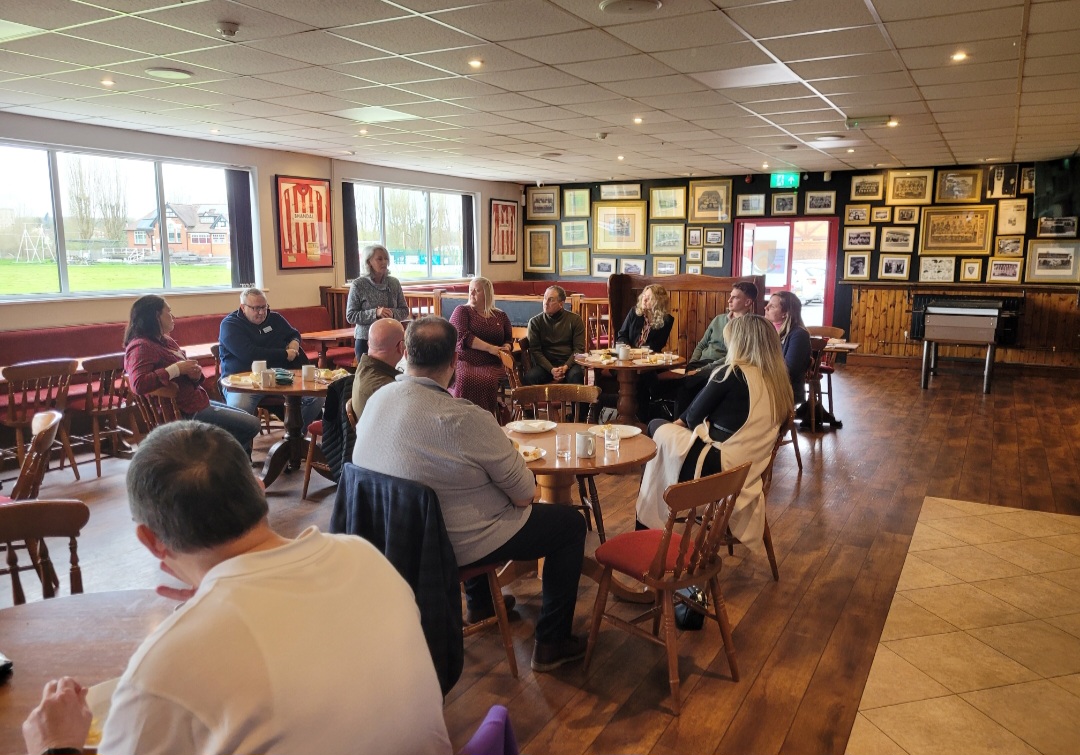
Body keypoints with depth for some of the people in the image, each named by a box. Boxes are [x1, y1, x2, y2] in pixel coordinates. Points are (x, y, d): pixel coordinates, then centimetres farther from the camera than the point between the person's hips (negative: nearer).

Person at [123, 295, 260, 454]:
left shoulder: (164, 340, 12)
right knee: (252, 425, -6)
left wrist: (195, 374, -6)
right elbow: (138, 384, -34)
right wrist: (176, 368, -27)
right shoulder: (141, 347, -17)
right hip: (186, 413, -10)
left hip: (197, 401, 10)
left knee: (248, 420, 22)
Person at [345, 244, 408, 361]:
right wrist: (375, 313, -19)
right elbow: (350, 316, -7)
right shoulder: (358, 285, -5)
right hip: (366, 341, -3)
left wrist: (392, 313, -13)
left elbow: (405, 311, 8)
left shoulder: (394, 283, 4)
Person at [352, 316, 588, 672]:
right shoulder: (465, 419, -30)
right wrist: (512, 455, 1)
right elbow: (525, 494, -20)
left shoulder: (376, 400, -9)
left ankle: (479, 601, 48)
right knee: (571, 522, 9)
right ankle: (551, 642, 17)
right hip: (457, 546, -7)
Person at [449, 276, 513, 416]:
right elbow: (462, 336, -7)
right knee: (464, 379, -36)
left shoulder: (501, 316, 20)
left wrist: (505, 349, -2)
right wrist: (490, 348, -15)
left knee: (488, 380, -33)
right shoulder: (462, 311, 9)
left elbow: (509, 340, 24)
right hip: (464, 362, -2)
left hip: (490, 365, 2)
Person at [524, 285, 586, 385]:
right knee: (529, 377, -30)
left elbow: (579, 348, 2)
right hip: (545, 364, 1)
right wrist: (551, 369, -15)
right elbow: (534, 350, 1)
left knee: (575, 376, -34)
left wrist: (566, 367, -15)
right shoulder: (535, 322, 8)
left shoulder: (575, 320, 7)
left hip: (569, 363, 0)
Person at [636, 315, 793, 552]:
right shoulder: (778, 378, 5)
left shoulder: (733, 373, -16)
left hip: (717, 464, -8)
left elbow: (694, 415, -8)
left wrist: (684, 420, 15)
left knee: (657, 429, 14)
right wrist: (686, 421, 13)